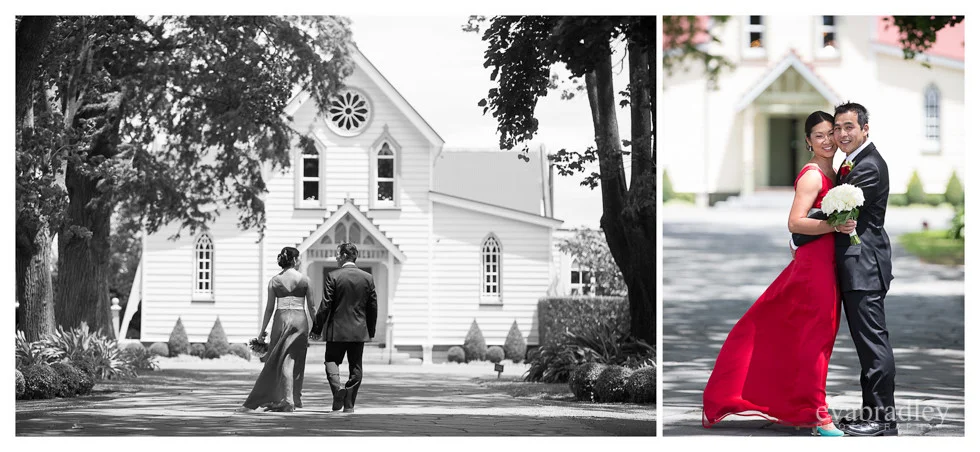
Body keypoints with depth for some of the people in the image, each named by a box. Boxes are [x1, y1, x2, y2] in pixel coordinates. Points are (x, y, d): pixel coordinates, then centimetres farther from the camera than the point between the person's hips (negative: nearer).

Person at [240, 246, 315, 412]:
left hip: (281, 318, 0)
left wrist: (262, 330, 9)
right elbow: (311, 306, 5)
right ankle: (296, 399, 16)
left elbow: (269, 308, 3)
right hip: (300, 319, 0)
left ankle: (287, 399, -9)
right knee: (297, 361, 9)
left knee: (284, 360, 0)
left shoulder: (274, 280, 4)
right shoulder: (304, 279, 2)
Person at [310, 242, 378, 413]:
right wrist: (371, 331, 16)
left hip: (337, 329, -3)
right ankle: (349, 404, 8)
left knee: (331, 360, 12)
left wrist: (316, 328, -1)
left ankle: (337, 387, -15)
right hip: (359, 330, 3)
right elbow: (373, 307, 6)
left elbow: (325, 306, -9)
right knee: (355, 367, 9)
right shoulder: (368, 278, 2)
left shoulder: (332, 276, -9)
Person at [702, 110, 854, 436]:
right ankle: (816, 414, 2)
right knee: (815, 335, -4)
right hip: (814, 262, -9)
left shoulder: (830, 173, 14)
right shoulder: (812, 175, -13)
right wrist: (834, 225, -31)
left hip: (825, 263, 9)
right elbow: (795, 223, -22)